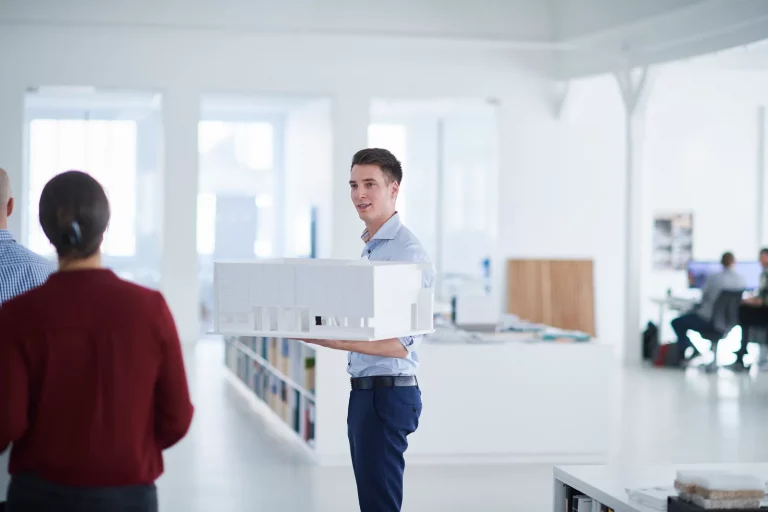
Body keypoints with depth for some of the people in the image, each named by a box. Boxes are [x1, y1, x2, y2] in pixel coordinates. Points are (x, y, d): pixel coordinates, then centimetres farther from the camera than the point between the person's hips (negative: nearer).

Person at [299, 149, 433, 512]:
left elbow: (399, 343, -21)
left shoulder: (407, 251, -15)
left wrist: (332, 340, -27)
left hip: (388, 393, -10)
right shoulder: (370, 248, 14)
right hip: (364, 390, 10)